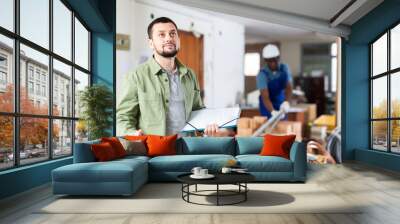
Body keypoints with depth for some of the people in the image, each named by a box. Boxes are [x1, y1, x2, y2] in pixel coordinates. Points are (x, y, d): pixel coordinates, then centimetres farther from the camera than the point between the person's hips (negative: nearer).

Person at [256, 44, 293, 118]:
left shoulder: (284, 68, -12)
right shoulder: (262, 74, -24)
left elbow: (288, 87, -19)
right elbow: (265, 97, -31)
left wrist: (286, 102, -38)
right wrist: (273, 111, -48)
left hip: (282, 103, 4)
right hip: (267, 105, -3)